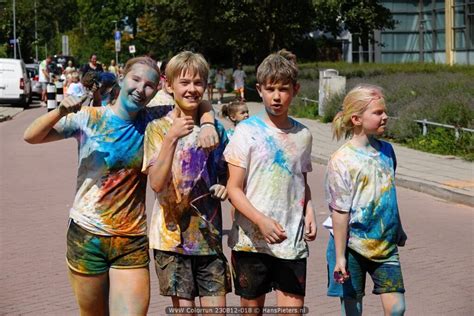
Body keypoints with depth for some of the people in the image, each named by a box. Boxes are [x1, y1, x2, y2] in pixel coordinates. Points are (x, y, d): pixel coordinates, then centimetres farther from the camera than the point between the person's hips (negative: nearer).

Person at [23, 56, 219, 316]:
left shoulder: (152, 121, 1)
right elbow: (31, 137, -5)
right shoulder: (90, 118, -4)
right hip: (86, 235, -1)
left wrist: (207, 123, -12)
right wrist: (60, 112, -23)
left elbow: (198, 103, 10)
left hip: (133, 241, 1)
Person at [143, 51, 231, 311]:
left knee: (216, 306, 3)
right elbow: (157, 183, -16)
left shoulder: (215, 129, 7)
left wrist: (224, 188, -4)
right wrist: (172, 138, -24)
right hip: (173, 234, -3)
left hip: (209, 235, 3)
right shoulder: (158, 128, -4)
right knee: (183, 306, 2)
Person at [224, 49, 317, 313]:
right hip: (251, 240, -2)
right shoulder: (247, 131, -4)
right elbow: (234, 188, -7)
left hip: (292, 242, 3)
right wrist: (262, 221, -21)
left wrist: (309, 212, 1)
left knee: (294, 306, -2)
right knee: (252, 306, 9)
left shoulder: (303, 135, 8)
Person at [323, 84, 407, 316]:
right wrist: (340, 257, -14)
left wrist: (398, 229, 27)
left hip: (385, 244, 5)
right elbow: (340, 212, -15)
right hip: (353, 246, -5)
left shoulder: (386, 151, 5)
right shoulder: (342, 160, -14)